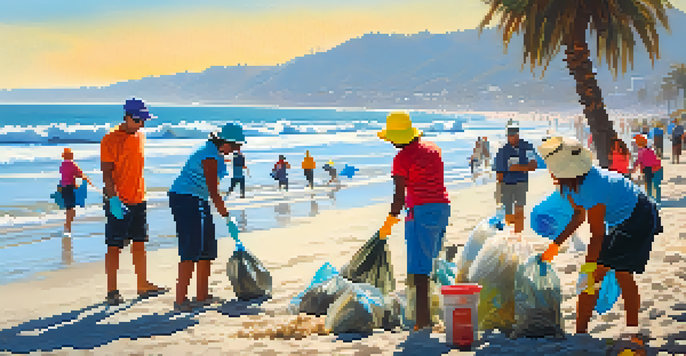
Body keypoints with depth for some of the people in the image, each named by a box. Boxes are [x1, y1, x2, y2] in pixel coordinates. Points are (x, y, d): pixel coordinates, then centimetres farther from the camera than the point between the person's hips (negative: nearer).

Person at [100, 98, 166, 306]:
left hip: (138, 200, 8)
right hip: (118, 201, -7)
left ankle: (143, 286, 20)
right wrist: (113, 199, -26)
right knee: (114, 247, -1)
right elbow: (106, 173, -17)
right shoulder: (111, 139, -13)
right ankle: (112, 291, 6)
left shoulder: (140, 136, 11)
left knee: (140, 243, 12)